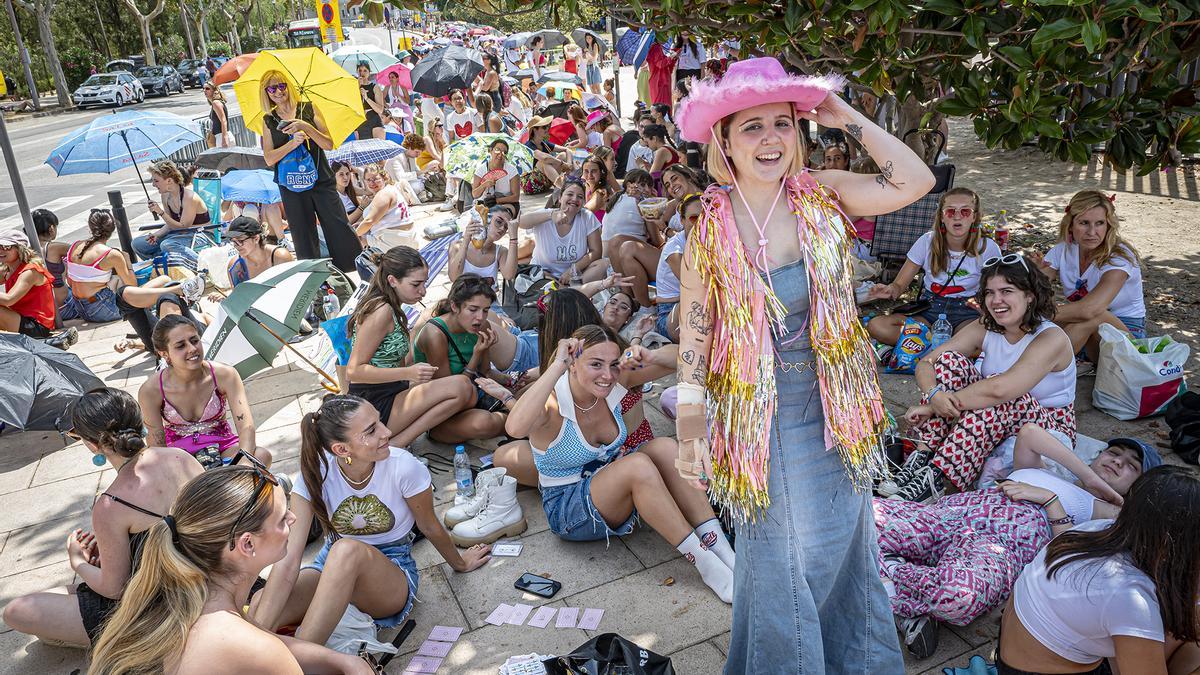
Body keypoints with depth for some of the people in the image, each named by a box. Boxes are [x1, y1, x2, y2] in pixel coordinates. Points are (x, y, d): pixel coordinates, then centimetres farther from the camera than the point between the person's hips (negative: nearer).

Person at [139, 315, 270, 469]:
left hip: (223, 448, 0)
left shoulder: (224, 375, -14)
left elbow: (246, 426, -22)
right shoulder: (151, 391, -14)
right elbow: (157, 449, -12)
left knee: (262, 456, -31)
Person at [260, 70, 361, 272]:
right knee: (304, 240, 5)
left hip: (321, 181, -1)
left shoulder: (309, 109, 4)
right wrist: (293, 143, -16)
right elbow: (269, 159, -1)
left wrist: (306, 127, -19)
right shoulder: (268, 120, 7)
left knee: (341, 231, -5)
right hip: (291, 186, 1)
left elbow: (329, 144, -4)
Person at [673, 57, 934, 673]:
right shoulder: (710, 228, -12)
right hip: (758, 409, -3)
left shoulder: (820, 196, -5)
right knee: (777, 551, 10)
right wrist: (689, 425, -13)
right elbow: (694, 331, -9)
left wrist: (848, 119, -12)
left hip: (832, 400, 3)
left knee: (839, 538, 19)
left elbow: (915, 182, -11)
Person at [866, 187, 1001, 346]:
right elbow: (900, 284, -3)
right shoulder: (928, 241, -6)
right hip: (928, 310, 2)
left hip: (966, 313, -2)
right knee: (876, 326, -27)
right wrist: (890, 291, -30)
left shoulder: (987, 248, -7)